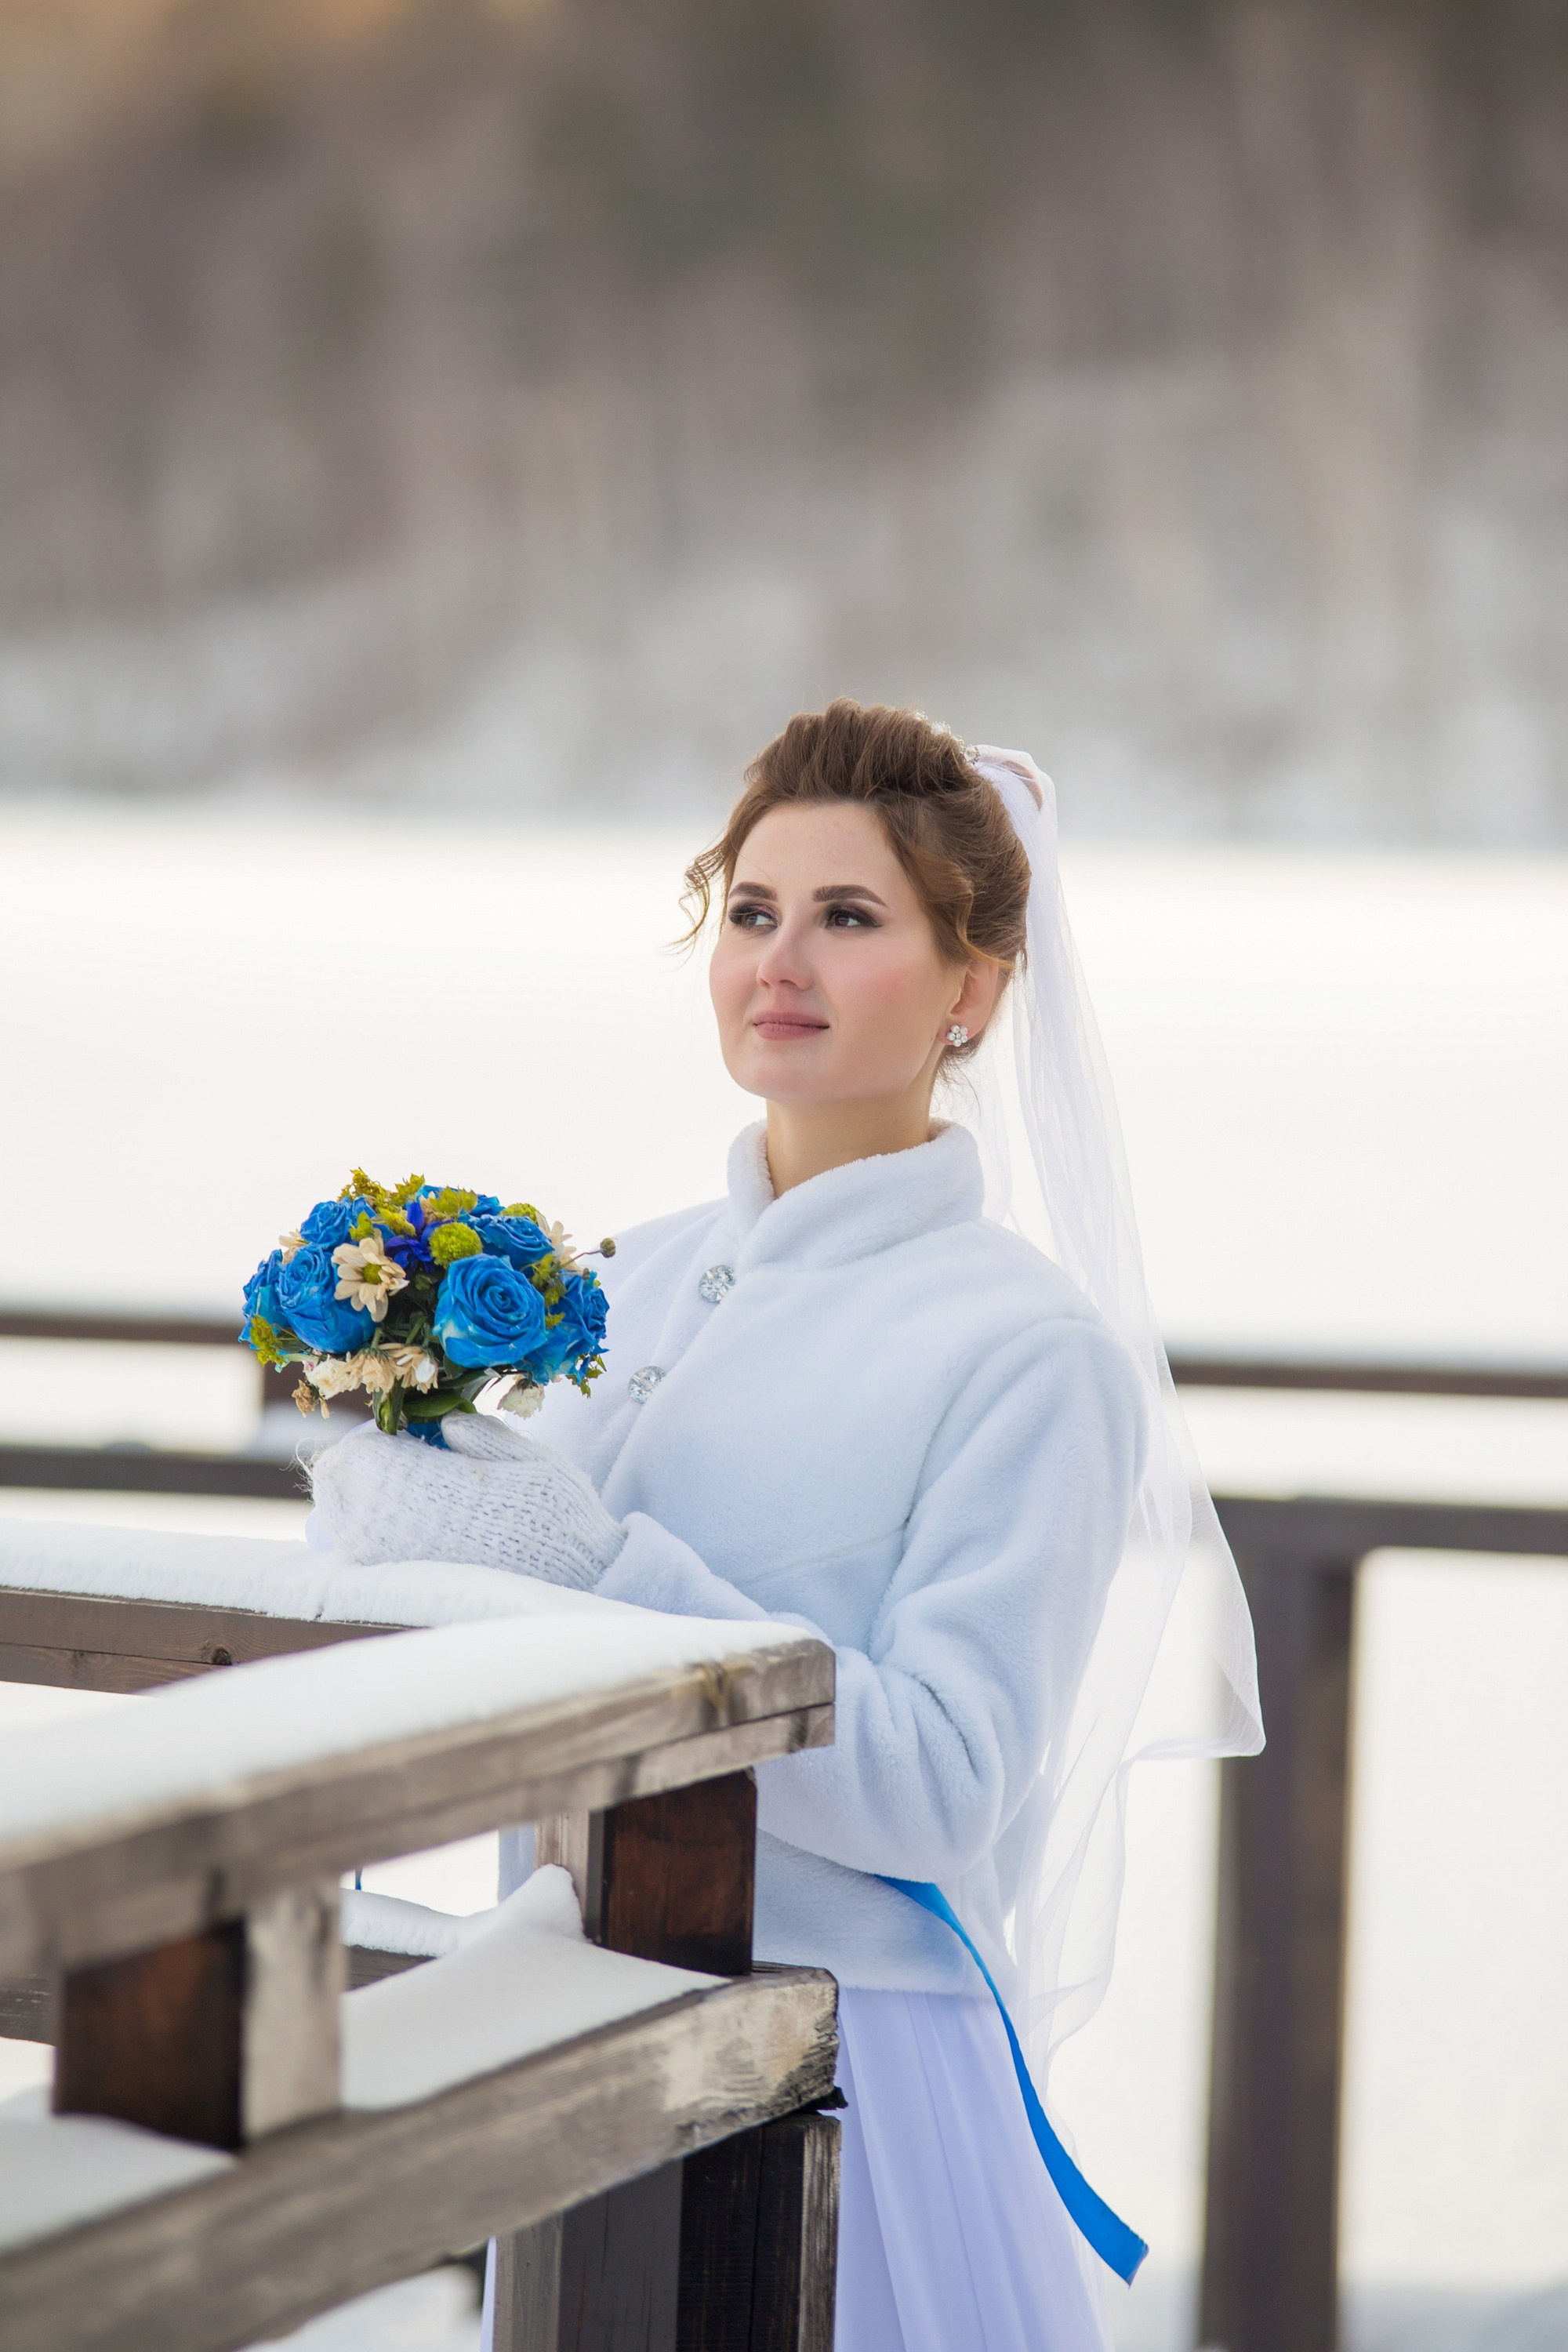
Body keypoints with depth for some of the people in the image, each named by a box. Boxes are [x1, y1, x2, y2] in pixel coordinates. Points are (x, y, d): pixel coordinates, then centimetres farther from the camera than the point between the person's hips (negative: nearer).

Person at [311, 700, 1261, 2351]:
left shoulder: (1032, 1350, -10)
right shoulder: (636, 1284, 7)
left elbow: (941, 1783, -18)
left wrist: (599, 1565, -23)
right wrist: (399, 1503, -7)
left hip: (846, 2066, -5)